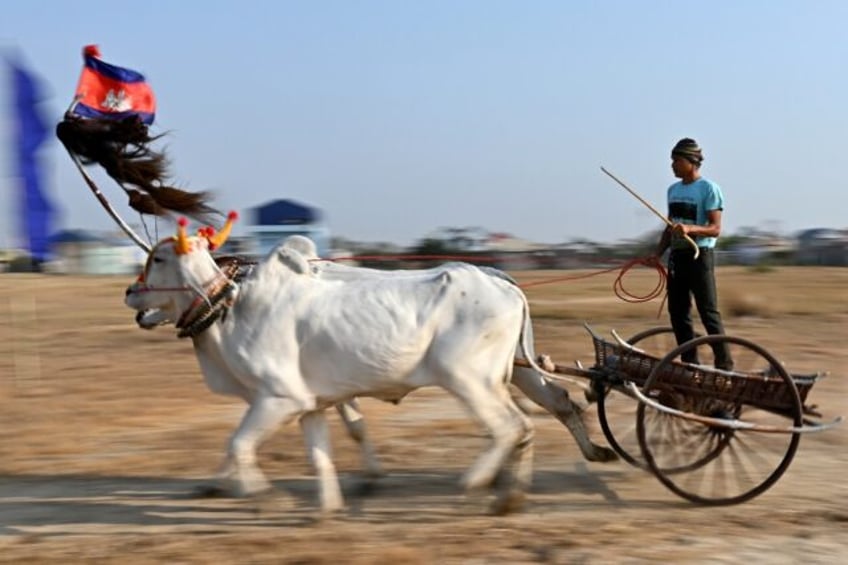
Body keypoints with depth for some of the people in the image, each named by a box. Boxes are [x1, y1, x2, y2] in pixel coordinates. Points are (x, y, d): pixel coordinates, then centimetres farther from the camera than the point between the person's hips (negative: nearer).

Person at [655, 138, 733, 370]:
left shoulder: (709, 189, -8)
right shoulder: (673, 190, 14)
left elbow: (715, 229, -14)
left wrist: (690, 229, -30)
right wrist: (657, 254, 12)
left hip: (700, 255, -7)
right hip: (677, 255, 7)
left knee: (709, 313, -8)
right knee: (677, 313, 7)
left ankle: (724, 365, -3)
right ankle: (690, 364, 14)